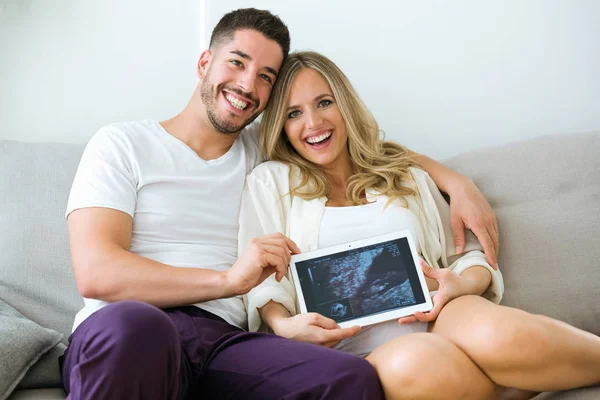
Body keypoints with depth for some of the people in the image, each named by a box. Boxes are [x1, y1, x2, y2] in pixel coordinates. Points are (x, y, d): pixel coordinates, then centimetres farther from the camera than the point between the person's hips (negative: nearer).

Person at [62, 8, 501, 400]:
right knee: (131, 325, -42)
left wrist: (456, 181, 15)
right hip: (120, 337, -3)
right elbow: (96, 273, -6)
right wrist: (227, 279, -18)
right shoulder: (123, 145, 8)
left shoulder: (263, 152, 21)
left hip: (225, 339, 4)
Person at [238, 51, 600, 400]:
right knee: (411, 364, -39)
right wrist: (282, 325, -14)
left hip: (437, 321, 2)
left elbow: (468, 256, 21)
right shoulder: (269, 182, 15)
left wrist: (464, 283, -3)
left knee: (496, 338, -36)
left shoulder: (406, 176, 22)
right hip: (358, 350, -1)